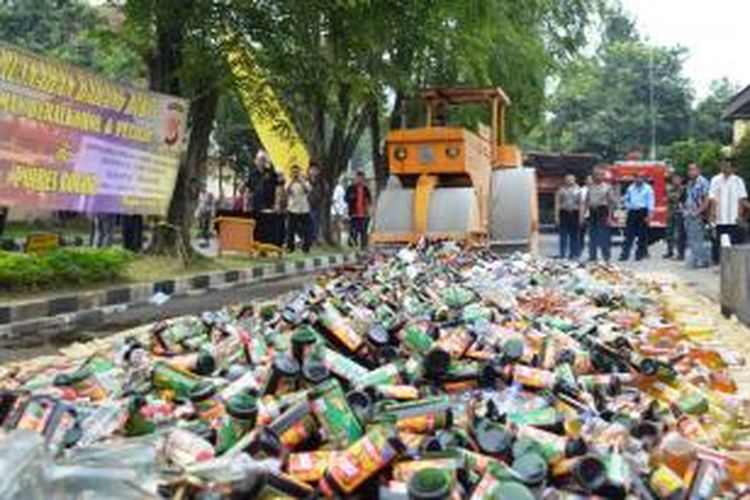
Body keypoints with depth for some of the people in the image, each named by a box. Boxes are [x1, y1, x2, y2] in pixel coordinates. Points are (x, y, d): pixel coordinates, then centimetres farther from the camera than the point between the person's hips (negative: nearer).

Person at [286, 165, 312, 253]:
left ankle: (305, 247, 8)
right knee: (291, 229, 0)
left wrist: (301, 180, -15)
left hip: (304, 209, 0)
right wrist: (292, 180, -13)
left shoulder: (304, 181, 5)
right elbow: (287, 191, -13)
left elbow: (307, 190, -16)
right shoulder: (289, 182, 7)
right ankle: (290, 247, 8)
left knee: (305, 230, 0)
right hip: (292, 209, 0)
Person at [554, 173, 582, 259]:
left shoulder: (577, 190, 6)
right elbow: (557, 204, 3)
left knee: (574, 235, 3)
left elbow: (580, 204, 5)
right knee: (563, 235, -1)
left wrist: (581, 216, -1)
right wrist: (556, 216, -4)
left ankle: (573, 254, 11)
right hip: (564, 213, -1)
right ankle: (562, 254, 6)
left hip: (574, 213, 1)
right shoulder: (561, 190, 4)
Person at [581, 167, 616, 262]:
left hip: (603, 213, -5)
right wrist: (582, 214, 8)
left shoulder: (607, 187, -1)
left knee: (604, 237, -6)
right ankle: (592, 257, 16)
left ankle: (606, 258, 1)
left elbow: (611, 203, -5)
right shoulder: (590, 187, 14)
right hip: (592, 213, 5)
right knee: (592, 237, 9)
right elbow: (586, 202, 15)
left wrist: (609, 216, -12)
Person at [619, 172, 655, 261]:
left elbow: (650, 202, -7)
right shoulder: (631, 188, 13)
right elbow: (627, 199, 24)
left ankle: (641, 254, 9)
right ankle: (625, 254, 0)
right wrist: (628, 207, 9)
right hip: (632, 212, 4)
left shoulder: (648, 189, -1)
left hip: (642, 212, -4)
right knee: (629, 234, 0)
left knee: (642, 234, 1)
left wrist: (649, 214, -15)